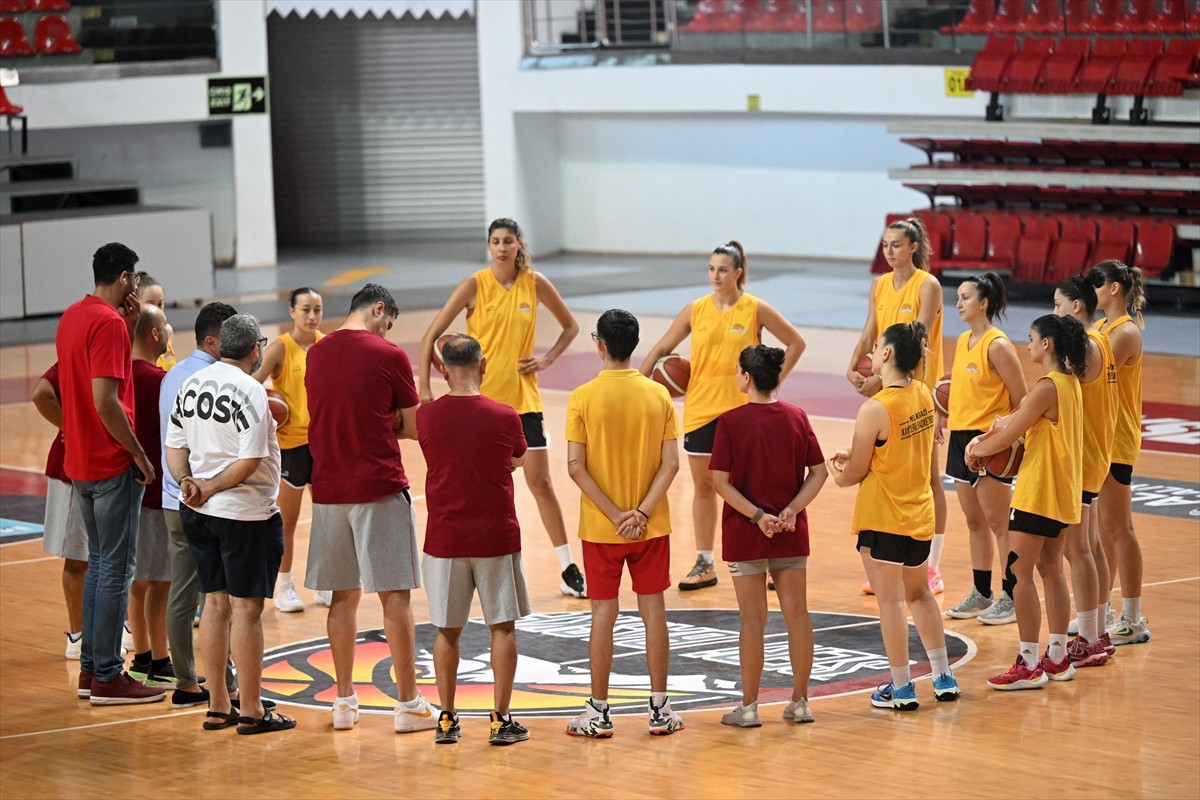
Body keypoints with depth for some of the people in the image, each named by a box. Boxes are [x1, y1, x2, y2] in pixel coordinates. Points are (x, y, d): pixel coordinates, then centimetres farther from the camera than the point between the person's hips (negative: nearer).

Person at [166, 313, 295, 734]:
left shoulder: (191, 386, 7)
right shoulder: (249, 391, -16)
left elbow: (175, 447, 8)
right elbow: (250, 462, -21)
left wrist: (188, 483, -5)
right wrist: (210, 489, -11)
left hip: (198, 511, 7)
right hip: (245, 512, -7)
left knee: (215, 603, 14)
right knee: (246, 608, 0)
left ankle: (218, 706, 19)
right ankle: (251, 711, 6)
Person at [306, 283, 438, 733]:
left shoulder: (315, 354, 8)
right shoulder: (388, 356, -8)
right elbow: (415, 427, 0)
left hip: (328, 489, 5)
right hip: (379, 489, -5)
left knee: (344, 594, 12)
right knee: (395, 595, -1)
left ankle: (345, 701, 15)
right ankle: (408, 703, 2)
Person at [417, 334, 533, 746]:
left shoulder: (427, 416, -5)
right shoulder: (504, 418, -9)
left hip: (444, 539, 1)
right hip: (496, 538, -1)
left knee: (447, 631, 11)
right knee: (502, 627, 8)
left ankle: (447, 719, 15)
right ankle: (501, 719, 8)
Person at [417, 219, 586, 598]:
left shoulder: (535, 283, -1)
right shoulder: (475, 285, -8)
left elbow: (570, 326, 14)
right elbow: (431, 335, -7)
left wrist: (547, 359, -2)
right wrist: (424, 389, -14)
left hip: (522, 397, 1)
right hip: (478, 396, -1)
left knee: (541, 483, 2)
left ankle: (569, 570, 8)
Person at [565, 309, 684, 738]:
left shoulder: (583, 397, -9)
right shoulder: (659, 395, -2)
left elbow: (576, 467, -13)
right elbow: (670, 464, -7)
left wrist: (615, 515, -11)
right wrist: (642, 513, -10)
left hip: (600, 527, -2)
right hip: (651, 525, 2)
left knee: (603, 613, 4)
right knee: (653, 610, 8)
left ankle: (599, 712, 10)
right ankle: (659, 709, 12)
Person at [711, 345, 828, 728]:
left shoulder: (730, 422, -11)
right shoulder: (797, 417, 1)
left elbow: (720, 481, -15)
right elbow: (819, 472, -1)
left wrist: (757, 515, -14)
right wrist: (792, 510, -7)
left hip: (745, 534, -3)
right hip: (792, 532, 3)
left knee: (752, 617, 2)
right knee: (797, 613, 10)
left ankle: (749, 706, 7)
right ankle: (800, 702, 15)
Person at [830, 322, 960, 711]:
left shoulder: (874, 409, -21)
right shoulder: (924, 395, 1)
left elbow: (854, 475, -13)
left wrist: (836, 471, 8)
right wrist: (858, 457, 6)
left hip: (883, 518, -7)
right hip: (919, 514, 7)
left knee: (890, 600, 3)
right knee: (919, 594, 21)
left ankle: (901, 688, 9)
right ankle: (943, 677, 25)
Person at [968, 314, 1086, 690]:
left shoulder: (1047, 387, -20)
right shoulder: (1070, 382, 10)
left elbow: (1010, 435, -17)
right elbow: (1019, 417, 14)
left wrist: (977, 450, 1)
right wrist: (981, 440, 4)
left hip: (1039, 493, -10)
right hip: (1063, 492, 10)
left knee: (1019, 574, -5)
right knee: (1051, 570, 17)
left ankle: (1029, 665, -4)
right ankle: (1057, 658, 22)